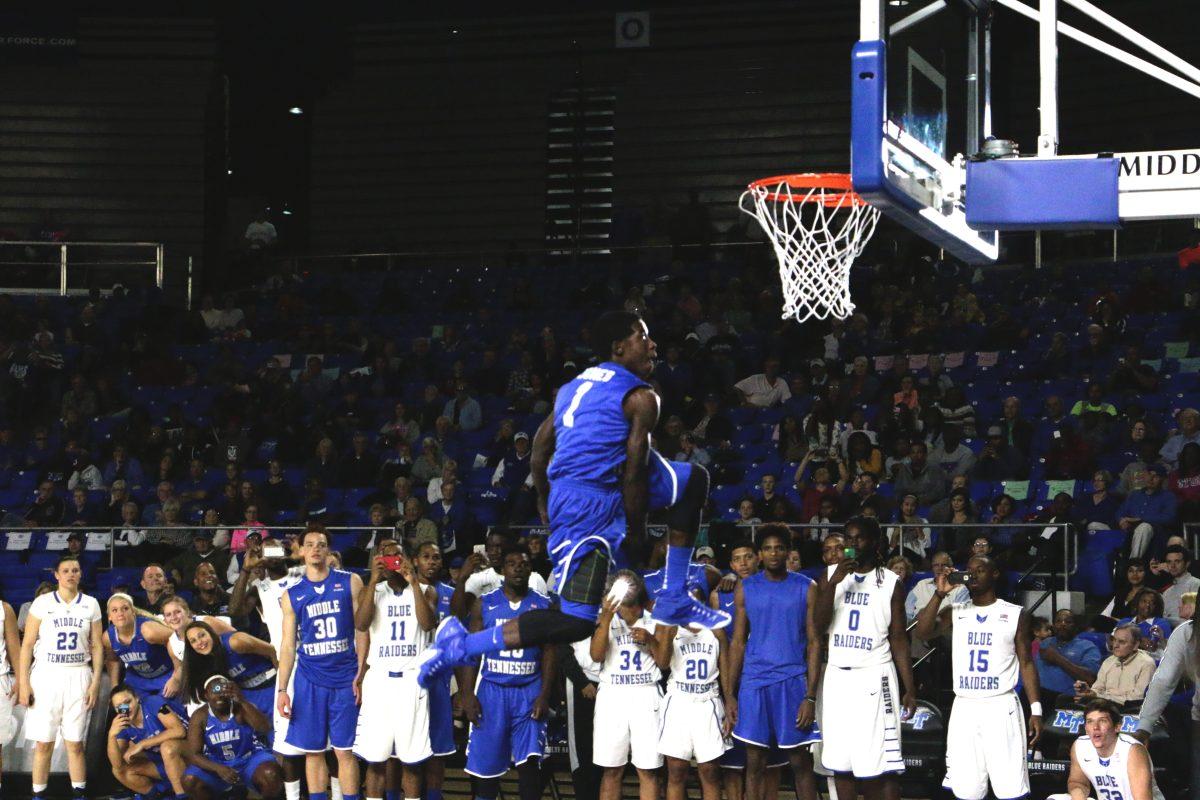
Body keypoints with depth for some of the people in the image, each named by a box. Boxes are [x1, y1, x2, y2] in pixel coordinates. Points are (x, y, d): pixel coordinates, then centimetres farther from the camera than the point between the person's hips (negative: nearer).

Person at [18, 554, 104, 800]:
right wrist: (23, 683, -5)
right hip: (46, 675, -1)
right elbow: (27, 644, 1)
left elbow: (97, 646, 9)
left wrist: (95, 682, 0)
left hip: (78, 676, 1)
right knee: (43, 743, -2)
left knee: (75, 743, 1)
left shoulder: (90, 604, 7)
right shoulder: (42, 603, 1)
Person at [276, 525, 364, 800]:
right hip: (309, 681, 2)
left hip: (345, 679, -2)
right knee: (313, 751, 4)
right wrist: (282, 689, 0)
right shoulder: (292, 595, 8)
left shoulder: (350, 583, 3)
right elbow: (288, 645, 9)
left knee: (345, 751, -2)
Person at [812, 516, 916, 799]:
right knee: (840, 762, 6)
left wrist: (910, 688, -3)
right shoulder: (831, 574, 8)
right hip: (837, 677, 3)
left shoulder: (890, 583, 1)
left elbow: (899, 638, 2)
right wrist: (833, 583, -13)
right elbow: (818, 626, -2)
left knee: (882, 765, -8)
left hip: (874, 677, -3)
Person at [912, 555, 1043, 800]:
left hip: (1001, 706, -3)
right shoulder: (955, 612, 10)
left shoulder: (1016, 614, 5)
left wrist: (1036, 710, -2)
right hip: (964, 707, 3)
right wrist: (939, 594, -9)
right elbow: (921, 632, -5)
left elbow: (1026, 663, 5)